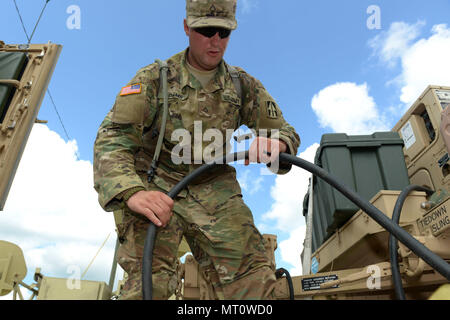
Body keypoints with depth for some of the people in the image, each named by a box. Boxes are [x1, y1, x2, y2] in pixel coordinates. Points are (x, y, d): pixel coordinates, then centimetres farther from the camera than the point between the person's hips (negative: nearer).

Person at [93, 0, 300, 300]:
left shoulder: (244, 85, 6)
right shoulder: (154, 79, -3)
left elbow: (286, 132, 8)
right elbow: (112, 138, -12)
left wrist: (274, 144, -19)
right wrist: (132, 192, -33)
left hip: (215, 189, 3)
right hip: (155, 190, -2)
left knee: (255, 279, -11)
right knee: (150, 283, -22)